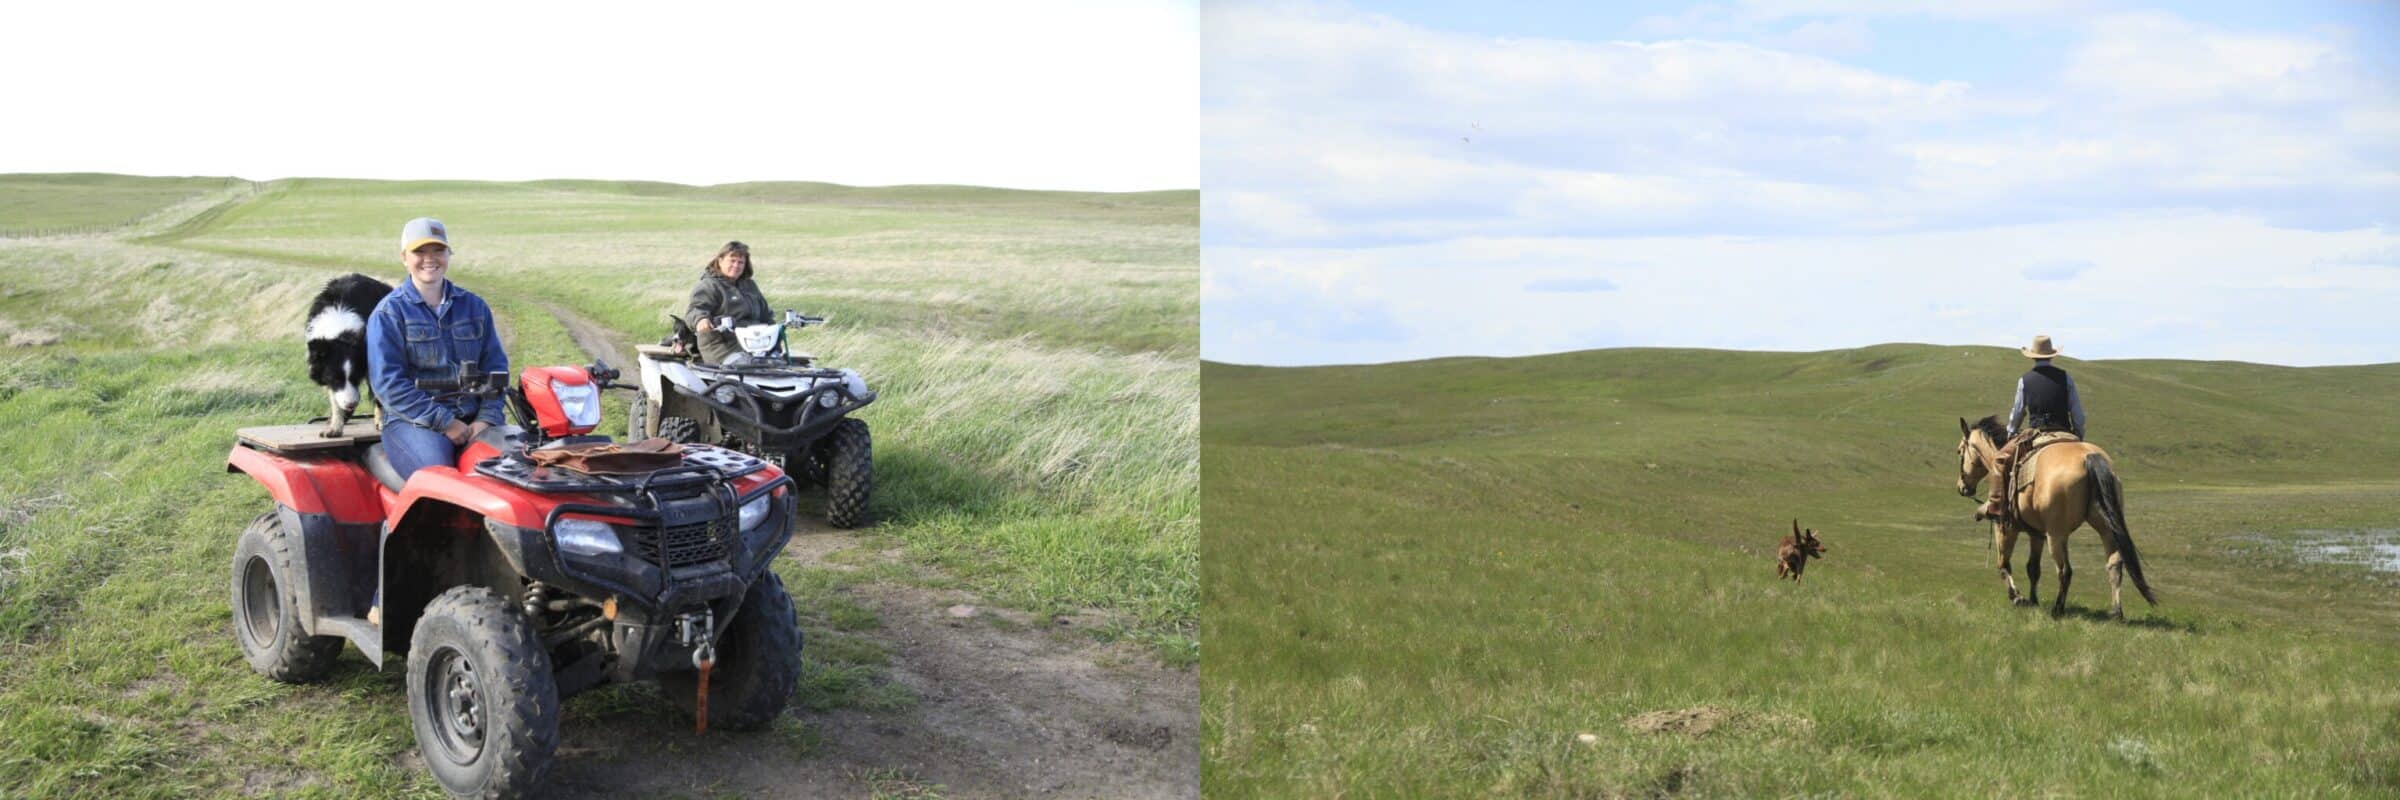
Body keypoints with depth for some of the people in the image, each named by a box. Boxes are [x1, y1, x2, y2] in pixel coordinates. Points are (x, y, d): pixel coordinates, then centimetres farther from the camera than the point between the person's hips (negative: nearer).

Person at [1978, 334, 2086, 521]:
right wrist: (2079, 437, 15)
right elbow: (2077, 413, 3)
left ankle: (1994, 506, -4)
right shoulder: (2065, 378, 4)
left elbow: (2017, 412, 9)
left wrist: (2010, 434, 24)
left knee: (2001, 459, 8)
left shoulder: (2025, 380, 2)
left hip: (2035, 434, -2)